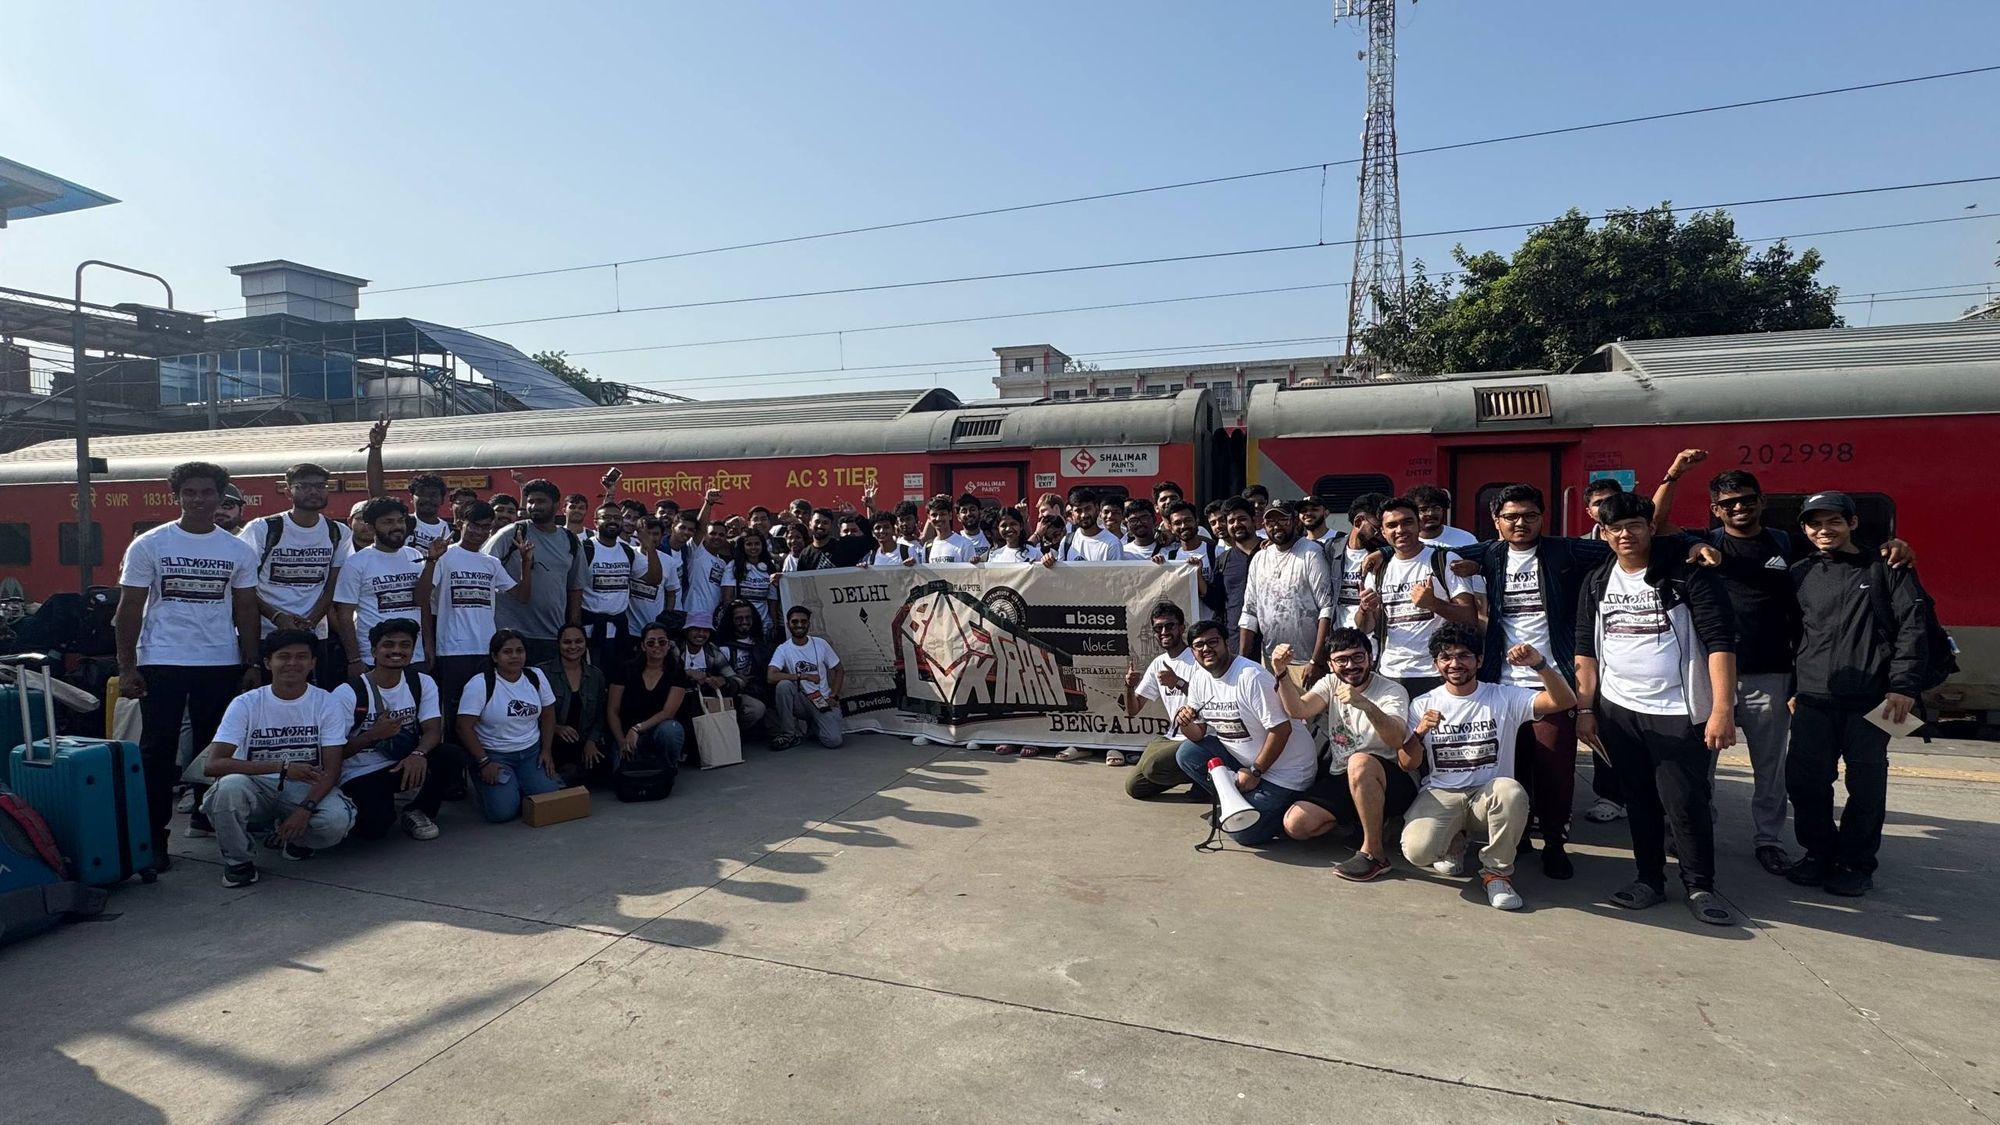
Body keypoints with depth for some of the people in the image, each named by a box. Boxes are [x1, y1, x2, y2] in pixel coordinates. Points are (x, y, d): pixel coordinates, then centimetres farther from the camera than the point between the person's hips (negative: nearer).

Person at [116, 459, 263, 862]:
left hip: (222, 664, 2)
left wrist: (251, 664, 2)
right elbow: (130, 609, 0)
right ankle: (153, 835, 10)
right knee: (158, 751, 2)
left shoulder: (239, 550, 5)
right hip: (161, 663, -2)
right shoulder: (149, 546, -1)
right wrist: (127, 667, -6)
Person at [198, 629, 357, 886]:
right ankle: (238, 860, -7)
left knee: (337, 819, -31)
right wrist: (281, 766, -30)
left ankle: (290, 838, 7)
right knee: (230, 785, -35)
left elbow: (331, 769, -7)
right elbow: (212, 764, -19)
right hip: (257, 788, 0)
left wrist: (305, 809, -26)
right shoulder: (246, 704, -8)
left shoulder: (326, 704, -5)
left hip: (305, 789, 0)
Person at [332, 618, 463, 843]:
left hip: (405, 764, 3)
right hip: (361, 776, -3)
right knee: (374, 827, -30)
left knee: (453, 757, -26)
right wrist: (374, 734, -26)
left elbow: (433, 730, -11)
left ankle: (419, 811, 1)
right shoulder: (347, 693, -12)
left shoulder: (423, 683, -2)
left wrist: (419, 754, -33)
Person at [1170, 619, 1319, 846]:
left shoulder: (1251, 677, -23)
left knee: (1243, 832, -16)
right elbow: (1199, 734, 5)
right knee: (1187, 754, -7)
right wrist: (1185, 724, -19)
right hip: (1242, 757, 8)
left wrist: (1254, 772, -16)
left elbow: (1281, 729, -22)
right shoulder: (1199, 679, 1)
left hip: (1284, 768, -8)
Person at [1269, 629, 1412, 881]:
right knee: (1295, 824, -12)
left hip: (1387, 782, -5)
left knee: (1359, 762, -39)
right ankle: (1371, 824, 9)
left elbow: (1397, 740, -29)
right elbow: (1297, 709, -14)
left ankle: (1374, 851, -22)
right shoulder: (1330, 684, 6)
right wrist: (1281, 673, -30)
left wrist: (1366, 704, -46)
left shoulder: (1392, 691, -9)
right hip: (1340, 781, 6)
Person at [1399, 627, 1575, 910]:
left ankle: (1497, 871, -9)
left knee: (1511, 791, -38)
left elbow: (1565, 701, -12)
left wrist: (1539, 663, -29)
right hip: (1440, 794, 1)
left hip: (1488, 793, 0)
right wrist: (1419, 733, -18)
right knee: (1417, 850, -28)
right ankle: (1453, 842, 14)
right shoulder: (1422, 705, 3)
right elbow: (1407, 765, 3)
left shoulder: (1504, 697, 0)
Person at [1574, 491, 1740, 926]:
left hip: (1677, 712, -4)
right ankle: (1650, 879, 24)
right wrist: (1585, 708, 5)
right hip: (1617, 711, 4)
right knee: (1639, 801, 12)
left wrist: (1723, 708, -20)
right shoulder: (1597, 583, 6)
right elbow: (1586, 649, 10)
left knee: (1685, 802, -2)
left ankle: (1701, 887, 16)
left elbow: (1720, 641, -13)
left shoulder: (1687, 575, -8)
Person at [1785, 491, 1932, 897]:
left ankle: (1856, 864, 16)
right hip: (1813, 701, 3)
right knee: (1804, 782, 2)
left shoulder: (1885, 568, 3)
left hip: (1870, 702, -2)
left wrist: (1904, 685, -9)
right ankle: (1819, 854, 19)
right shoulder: (1799, 574, 11)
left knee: (1866, 787, 3)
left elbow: (1913, 627, -2)